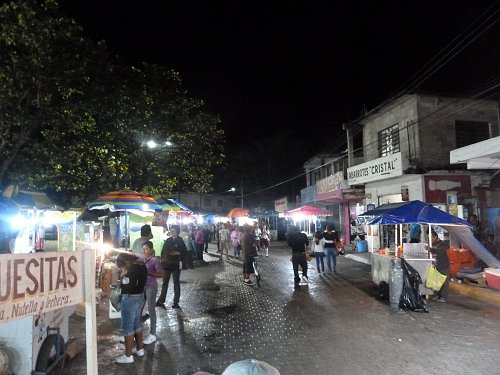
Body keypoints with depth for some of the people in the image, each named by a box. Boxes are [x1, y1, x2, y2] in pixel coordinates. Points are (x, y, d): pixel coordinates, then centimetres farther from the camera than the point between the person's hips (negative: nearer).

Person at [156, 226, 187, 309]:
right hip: (166, 265, 3)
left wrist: (177, 253, -21)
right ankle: (161, 301, 19)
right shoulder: (168, 240, 5)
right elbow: (163, 251, 10)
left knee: (176, 283, 7)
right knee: (165, 283, 10)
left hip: (175, 265, -3)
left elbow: (185, 252, -6)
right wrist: (162, 260, 3)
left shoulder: (180, 241, -5)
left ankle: (176, 302, 16)